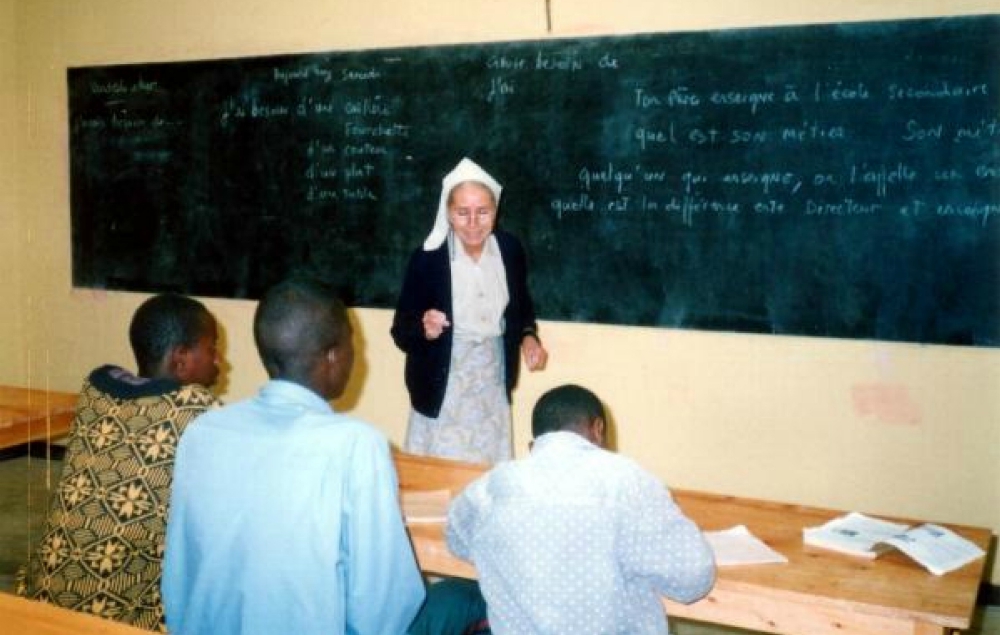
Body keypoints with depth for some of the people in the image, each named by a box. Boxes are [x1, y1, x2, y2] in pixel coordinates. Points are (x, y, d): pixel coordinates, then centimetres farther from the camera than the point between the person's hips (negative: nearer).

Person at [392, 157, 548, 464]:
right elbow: (401, 331, -10)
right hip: (443, 390, -3)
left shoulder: (510, 249, -3)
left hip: (492, 386, 3)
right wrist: (425, 329, -31)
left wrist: (528, 336, -4)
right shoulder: (427, 259, -15)